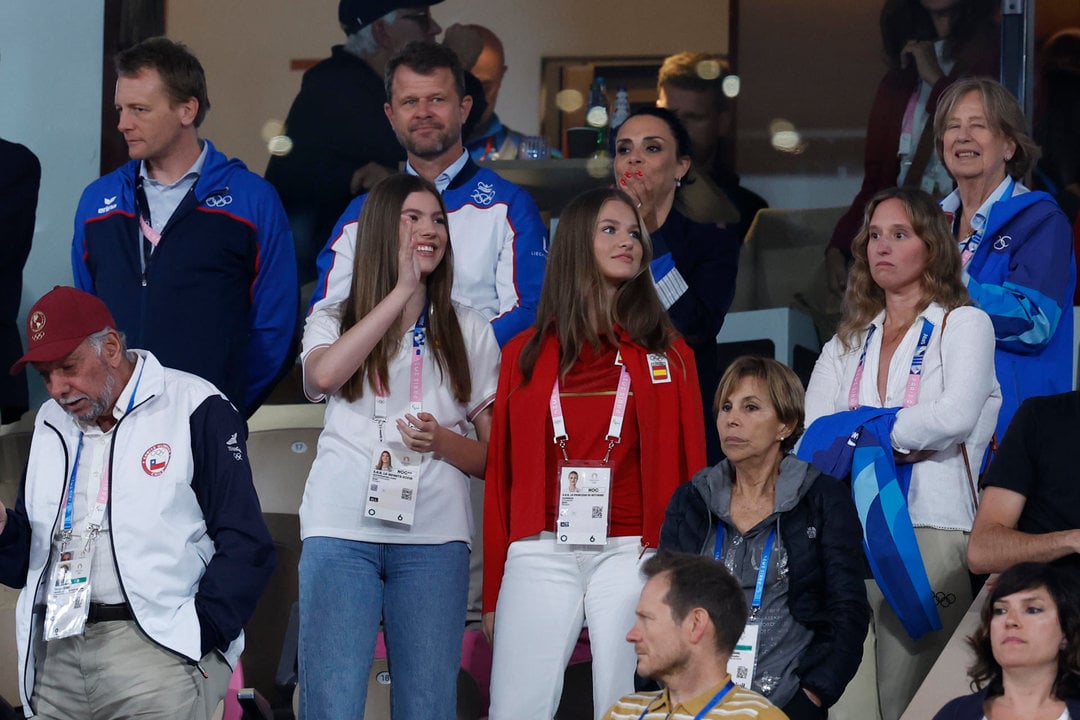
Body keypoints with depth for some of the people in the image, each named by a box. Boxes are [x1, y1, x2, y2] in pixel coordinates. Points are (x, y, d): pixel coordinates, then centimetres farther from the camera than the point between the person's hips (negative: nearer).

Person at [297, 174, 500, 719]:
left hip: (434, 538, 1)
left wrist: (441, 441, -10)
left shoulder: (469, 332, 17)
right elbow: (323, 374, -13)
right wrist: (402, 291, -7)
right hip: (343, 531, -1)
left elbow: (496, 457, 13)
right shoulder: (333, 321, 14)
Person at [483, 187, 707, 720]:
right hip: (541, 556, 1)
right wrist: (493, 593, 8)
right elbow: (501, 472, 11)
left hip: (629, 555, 0)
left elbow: (688, 469, 7)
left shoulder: (669, 356, 9)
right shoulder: (524, 354, 11)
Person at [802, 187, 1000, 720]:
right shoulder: (848, 342, 22)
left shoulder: (963, 325, 8)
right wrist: (899, 439, -9)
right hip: (849, 530, 4)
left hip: (930, 530, -4)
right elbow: (814, 436, 7)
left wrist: (865, 430, -3)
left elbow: (956, 416, -10)